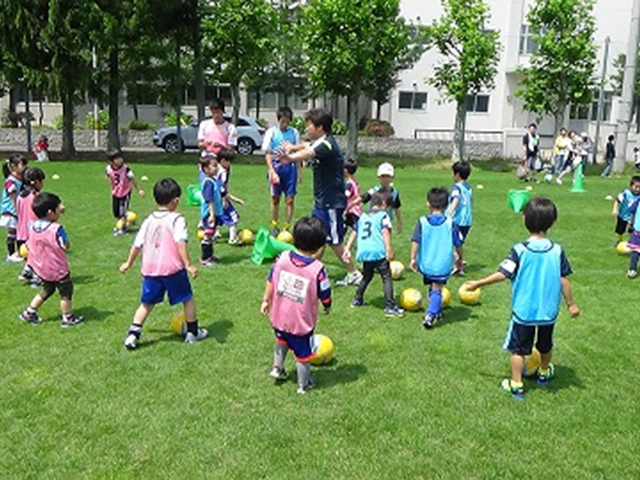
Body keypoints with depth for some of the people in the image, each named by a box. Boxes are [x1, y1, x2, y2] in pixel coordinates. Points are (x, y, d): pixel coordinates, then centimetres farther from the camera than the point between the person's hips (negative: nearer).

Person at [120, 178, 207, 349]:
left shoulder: (149, 220, 9)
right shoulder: (177, 219, -8)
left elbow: (137, 244, 13)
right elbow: (181, 243, -21)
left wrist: (129, 263, 25)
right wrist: (188, 265, -24)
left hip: (150, 270, 5)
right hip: (173, 269, -4)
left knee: (146, 303, 15)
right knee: (187, 299, 14)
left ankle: (132, 335, 8)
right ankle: (192, 332, 24)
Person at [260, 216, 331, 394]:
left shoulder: (282, 258, -11)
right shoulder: (318, 269, -22)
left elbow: (270, 281, -1)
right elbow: (325, 296, -12)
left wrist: (266, 300, 14)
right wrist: (327, 307, 10)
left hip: (279, 317, 4)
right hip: (302, 323, -4)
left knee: (282, 341, 36)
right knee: (303, 354, 17)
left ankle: (277, 367, 39)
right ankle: (303, 385, 32)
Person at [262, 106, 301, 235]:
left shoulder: (294, 132, 3)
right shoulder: (271, 132, -3)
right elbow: (267, 154, -5)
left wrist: (299, 170, 7)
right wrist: (272, 171, -14)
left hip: (290, 167, 1)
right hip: (276, 166, -1)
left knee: (290, 199, -1)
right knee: (275, 199, 9)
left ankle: (287, 227, 9)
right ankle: (275, 226, 23)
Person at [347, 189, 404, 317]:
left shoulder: (363, 216, 18)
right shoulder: (383, 215, -1)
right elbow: (385, 232, -15)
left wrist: (348, 248, 26)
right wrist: (389, 249, -20)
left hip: (364, 252, 6)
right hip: (378, 252, -6)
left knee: (367, 276, 26)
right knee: (387, 278, -2)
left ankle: (357, 300, 33)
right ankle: (390, 306, -7)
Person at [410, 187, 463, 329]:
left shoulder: (422, 222, -5)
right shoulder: (450, 223, -5)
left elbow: (415, 242, -9)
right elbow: (458, 244, 2)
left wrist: (413, 258, -1)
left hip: (426, 263, 2)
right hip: (443, 264, -2)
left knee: (433, 288, 21)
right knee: (437, 290, 2)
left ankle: (437, 311, 36)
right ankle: (431, 315, -12)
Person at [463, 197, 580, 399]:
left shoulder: (520, 250, -16)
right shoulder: (557, 251, -10)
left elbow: (503, 274, -18)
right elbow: (563, 280, -5)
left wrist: (478, 284, -8)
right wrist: (571, 304, 8)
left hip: (523, 311, -3)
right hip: (548, 311, 3)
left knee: (518, 349, 10)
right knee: (545, 346, 26)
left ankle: (516, 385, 14)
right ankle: (544, 373, 47)